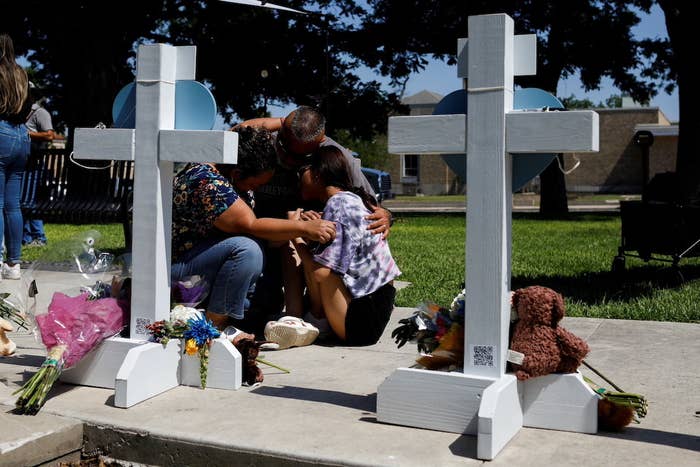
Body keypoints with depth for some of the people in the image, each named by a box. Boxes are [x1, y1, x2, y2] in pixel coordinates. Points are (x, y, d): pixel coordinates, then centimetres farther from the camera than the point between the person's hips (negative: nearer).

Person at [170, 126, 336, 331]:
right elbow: (250, 226, -31)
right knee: (246, 249, -32)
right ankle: (212, 330, -22)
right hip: (175, 266, -10)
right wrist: (304, 227, -29)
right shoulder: (208, 183, -27)